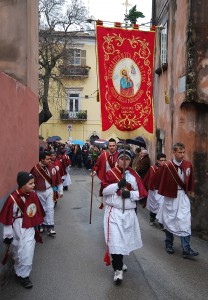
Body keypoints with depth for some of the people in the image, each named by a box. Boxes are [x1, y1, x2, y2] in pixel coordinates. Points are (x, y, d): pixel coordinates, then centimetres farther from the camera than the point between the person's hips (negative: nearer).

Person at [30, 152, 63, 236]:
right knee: (42, 209, 13)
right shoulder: (35, 169, -14)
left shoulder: (52, 167, -8)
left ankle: (50, 227, 4)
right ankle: (43, 224, 30)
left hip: (49, 190, 1)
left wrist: (60, 191, 4)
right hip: (39, 192, 0)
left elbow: (57, 179, 1)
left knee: (50, 208, -3)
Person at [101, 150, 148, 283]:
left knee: (125, 238, 16)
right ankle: (118, 269, -4)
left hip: (129, 212, 4)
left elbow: (142, 192, 2)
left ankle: (119, 261, 39)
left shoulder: (134, 174, 5)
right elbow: (104, 190, -9)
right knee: (115, 240, -11)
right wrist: (117, 185, -22)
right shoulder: (110, 173, -3)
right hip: (114, 212, -4)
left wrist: (130, 194, -16)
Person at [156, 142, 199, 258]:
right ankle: (169, 245, 30)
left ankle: (186, 249, -2)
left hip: (183, 196, 2)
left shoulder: (188, 165, -2)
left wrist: (188, 190, 9)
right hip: (170, 197, -2)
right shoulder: (167, 166, -14)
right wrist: (164, 193, -4)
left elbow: (190, 180, 10)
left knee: (185, 222, -5)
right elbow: (163, 181, -7)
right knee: (169, 221, 12)